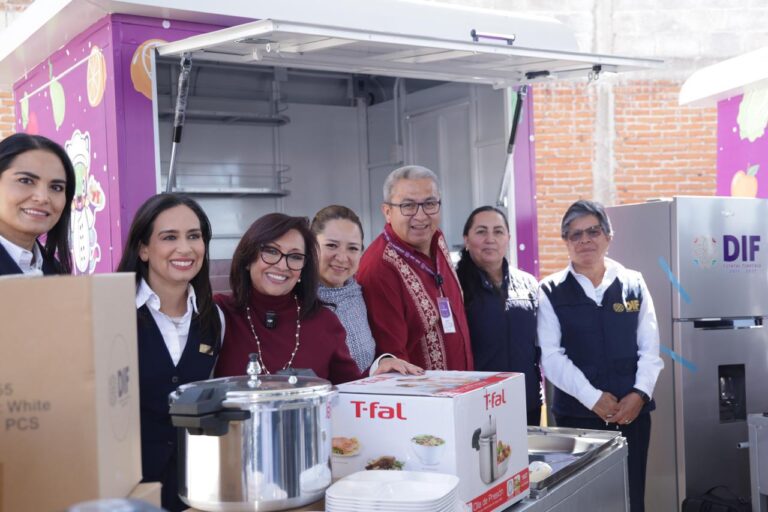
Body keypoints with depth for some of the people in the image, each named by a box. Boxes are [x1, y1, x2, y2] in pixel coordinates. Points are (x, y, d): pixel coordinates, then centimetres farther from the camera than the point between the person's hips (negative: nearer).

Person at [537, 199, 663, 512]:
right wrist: (593, 398, -13)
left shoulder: (634, 284, 6)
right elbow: (551, 356, -7)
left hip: (632, 411, 2)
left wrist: (640, 394, -11)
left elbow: (650, 347, 3)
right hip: (576, 413, -2)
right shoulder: (551, 292, 0)